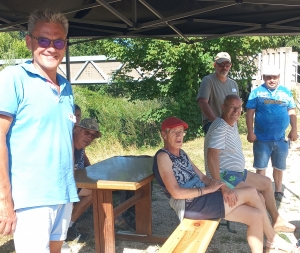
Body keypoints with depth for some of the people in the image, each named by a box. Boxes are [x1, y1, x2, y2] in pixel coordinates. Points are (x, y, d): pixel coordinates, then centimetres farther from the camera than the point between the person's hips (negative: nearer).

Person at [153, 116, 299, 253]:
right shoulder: (163, 156, -11)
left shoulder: (181, 153, 18)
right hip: (190, 205, -9)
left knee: (255, 216, -4)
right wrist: (208, 189, -14)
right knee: (251, 193, -10)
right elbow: (176, 193, -19)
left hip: (202, 199, 9)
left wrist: (219, 186, -4)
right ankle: (272, 239, 9)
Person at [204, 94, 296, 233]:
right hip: (224, 176, -11)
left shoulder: (233, 123, 8)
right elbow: (212, 156, -36)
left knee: (266, 183, 21)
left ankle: (276, 221, 33)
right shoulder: (220, 127, -24)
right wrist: (223, 188, -41)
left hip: (237, 172, 11)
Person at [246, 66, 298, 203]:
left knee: (279, 167, 16)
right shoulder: (257, 92, -4)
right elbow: (250, 113, -7)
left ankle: (278, 192, 31)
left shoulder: (286, 92, 6)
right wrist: (250, 132, -13)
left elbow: (292, 112, 10)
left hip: (281, 139, 3)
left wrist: (294, 130, 3)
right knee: (261, 167, 7)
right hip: (262, 139, -3)